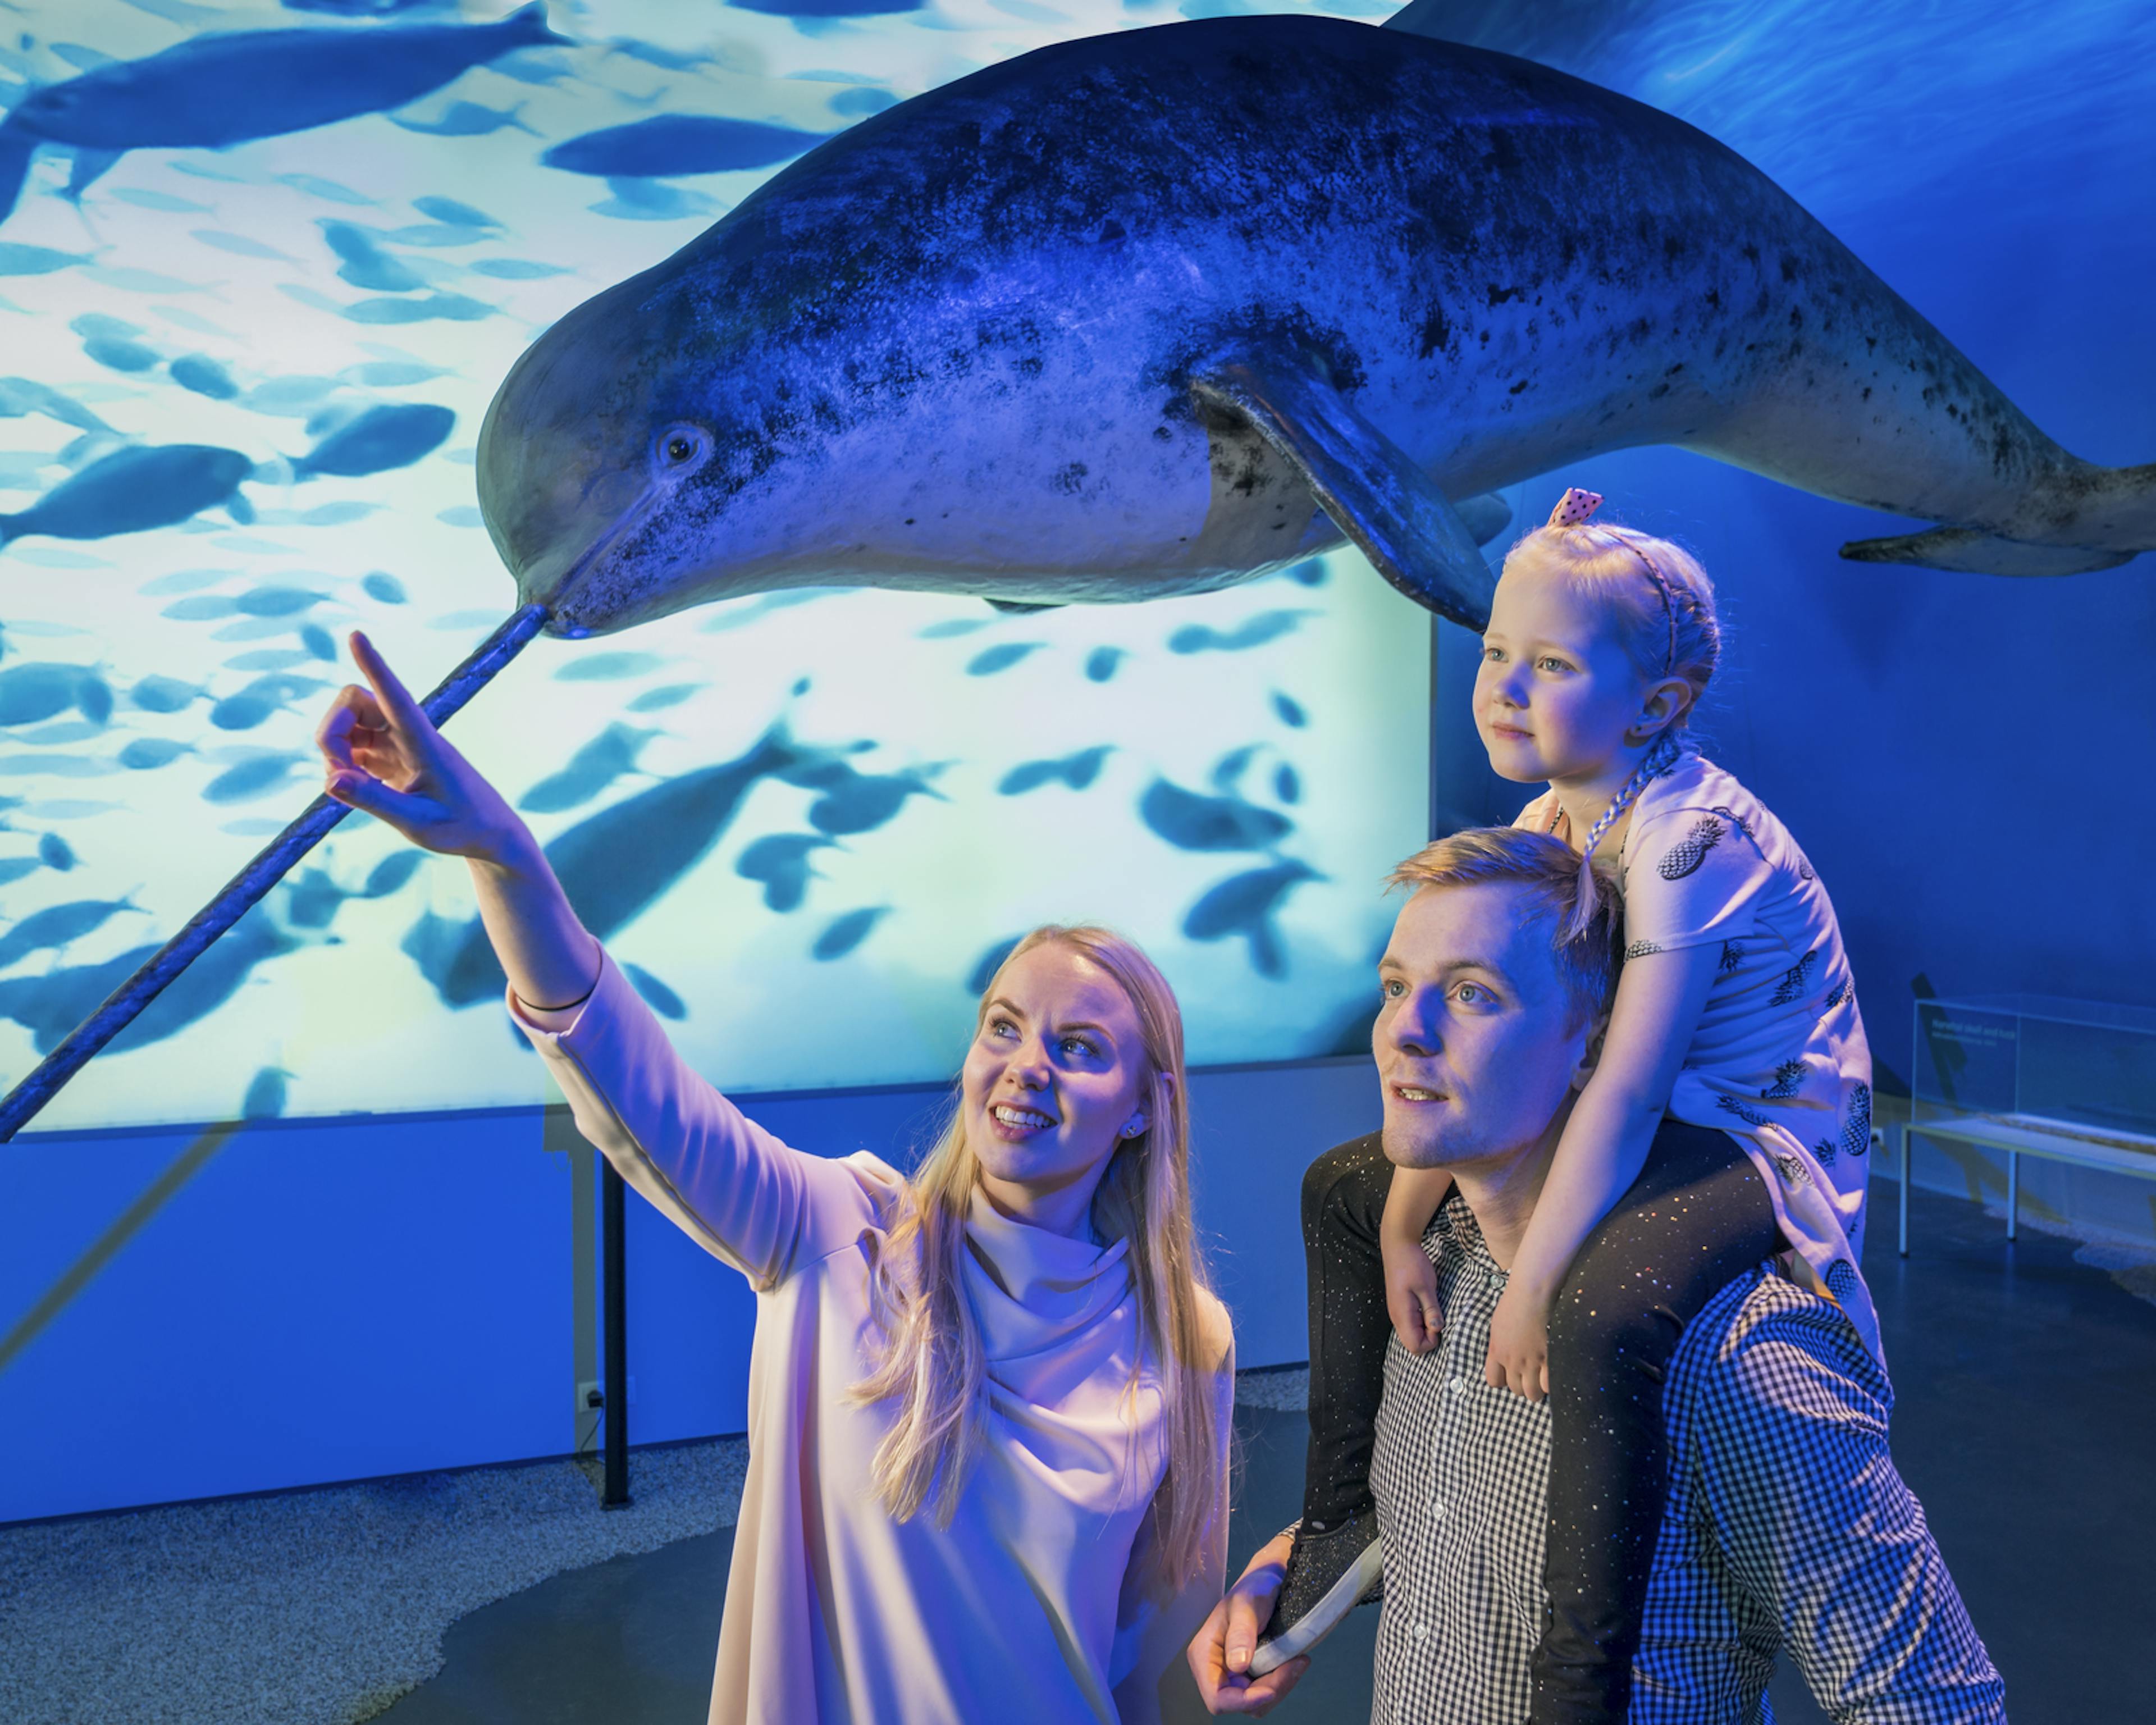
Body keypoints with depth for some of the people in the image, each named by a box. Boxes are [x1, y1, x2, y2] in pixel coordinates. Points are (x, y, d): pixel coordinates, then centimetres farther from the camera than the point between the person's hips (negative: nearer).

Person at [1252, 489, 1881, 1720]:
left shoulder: (1692, 840, -26)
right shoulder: (1548, 823, 0)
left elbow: (1629, 1083, -32)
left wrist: (1533, 1287, -30)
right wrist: (1407, 1228, -5)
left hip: (1758, 1147, -9)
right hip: (1647, 1134, 9)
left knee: (1601, 1319, -41)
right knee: (1341, 1186, 12)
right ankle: (1349, 1523, 21)